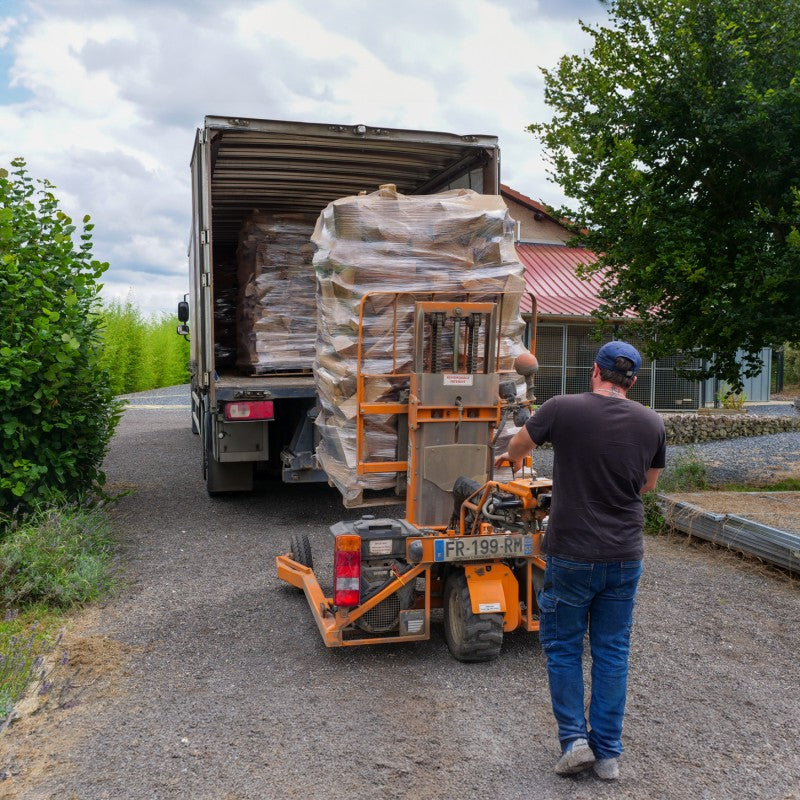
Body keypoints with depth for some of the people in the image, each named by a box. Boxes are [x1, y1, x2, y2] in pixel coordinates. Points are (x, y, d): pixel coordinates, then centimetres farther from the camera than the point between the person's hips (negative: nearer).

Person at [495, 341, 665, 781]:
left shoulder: (562, 409, -13)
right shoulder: (651, 423, -3)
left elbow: (518, 445, 6)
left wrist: (512, 457, 29)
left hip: (572, 556, -3)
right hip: (625, 557, 4)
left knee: (563, 646, 15)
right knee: (612, 651, 15)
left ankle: (574, 739, 15)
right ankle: (608, 753, 24)